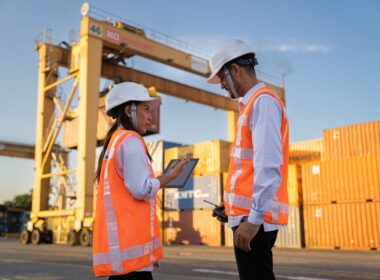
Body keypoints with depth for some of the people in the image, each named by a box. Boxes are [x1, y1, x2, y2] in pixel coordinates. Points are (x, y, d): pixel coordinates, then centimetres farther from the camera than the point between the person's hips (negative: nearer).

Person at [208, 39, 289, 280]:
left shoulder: (263, 101, -9)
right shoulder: (253, 104, 19)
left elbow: (269, 164, -20)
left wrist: (254, 216, -22)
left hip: (254, 217, -9)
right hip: (250, 213, 9)